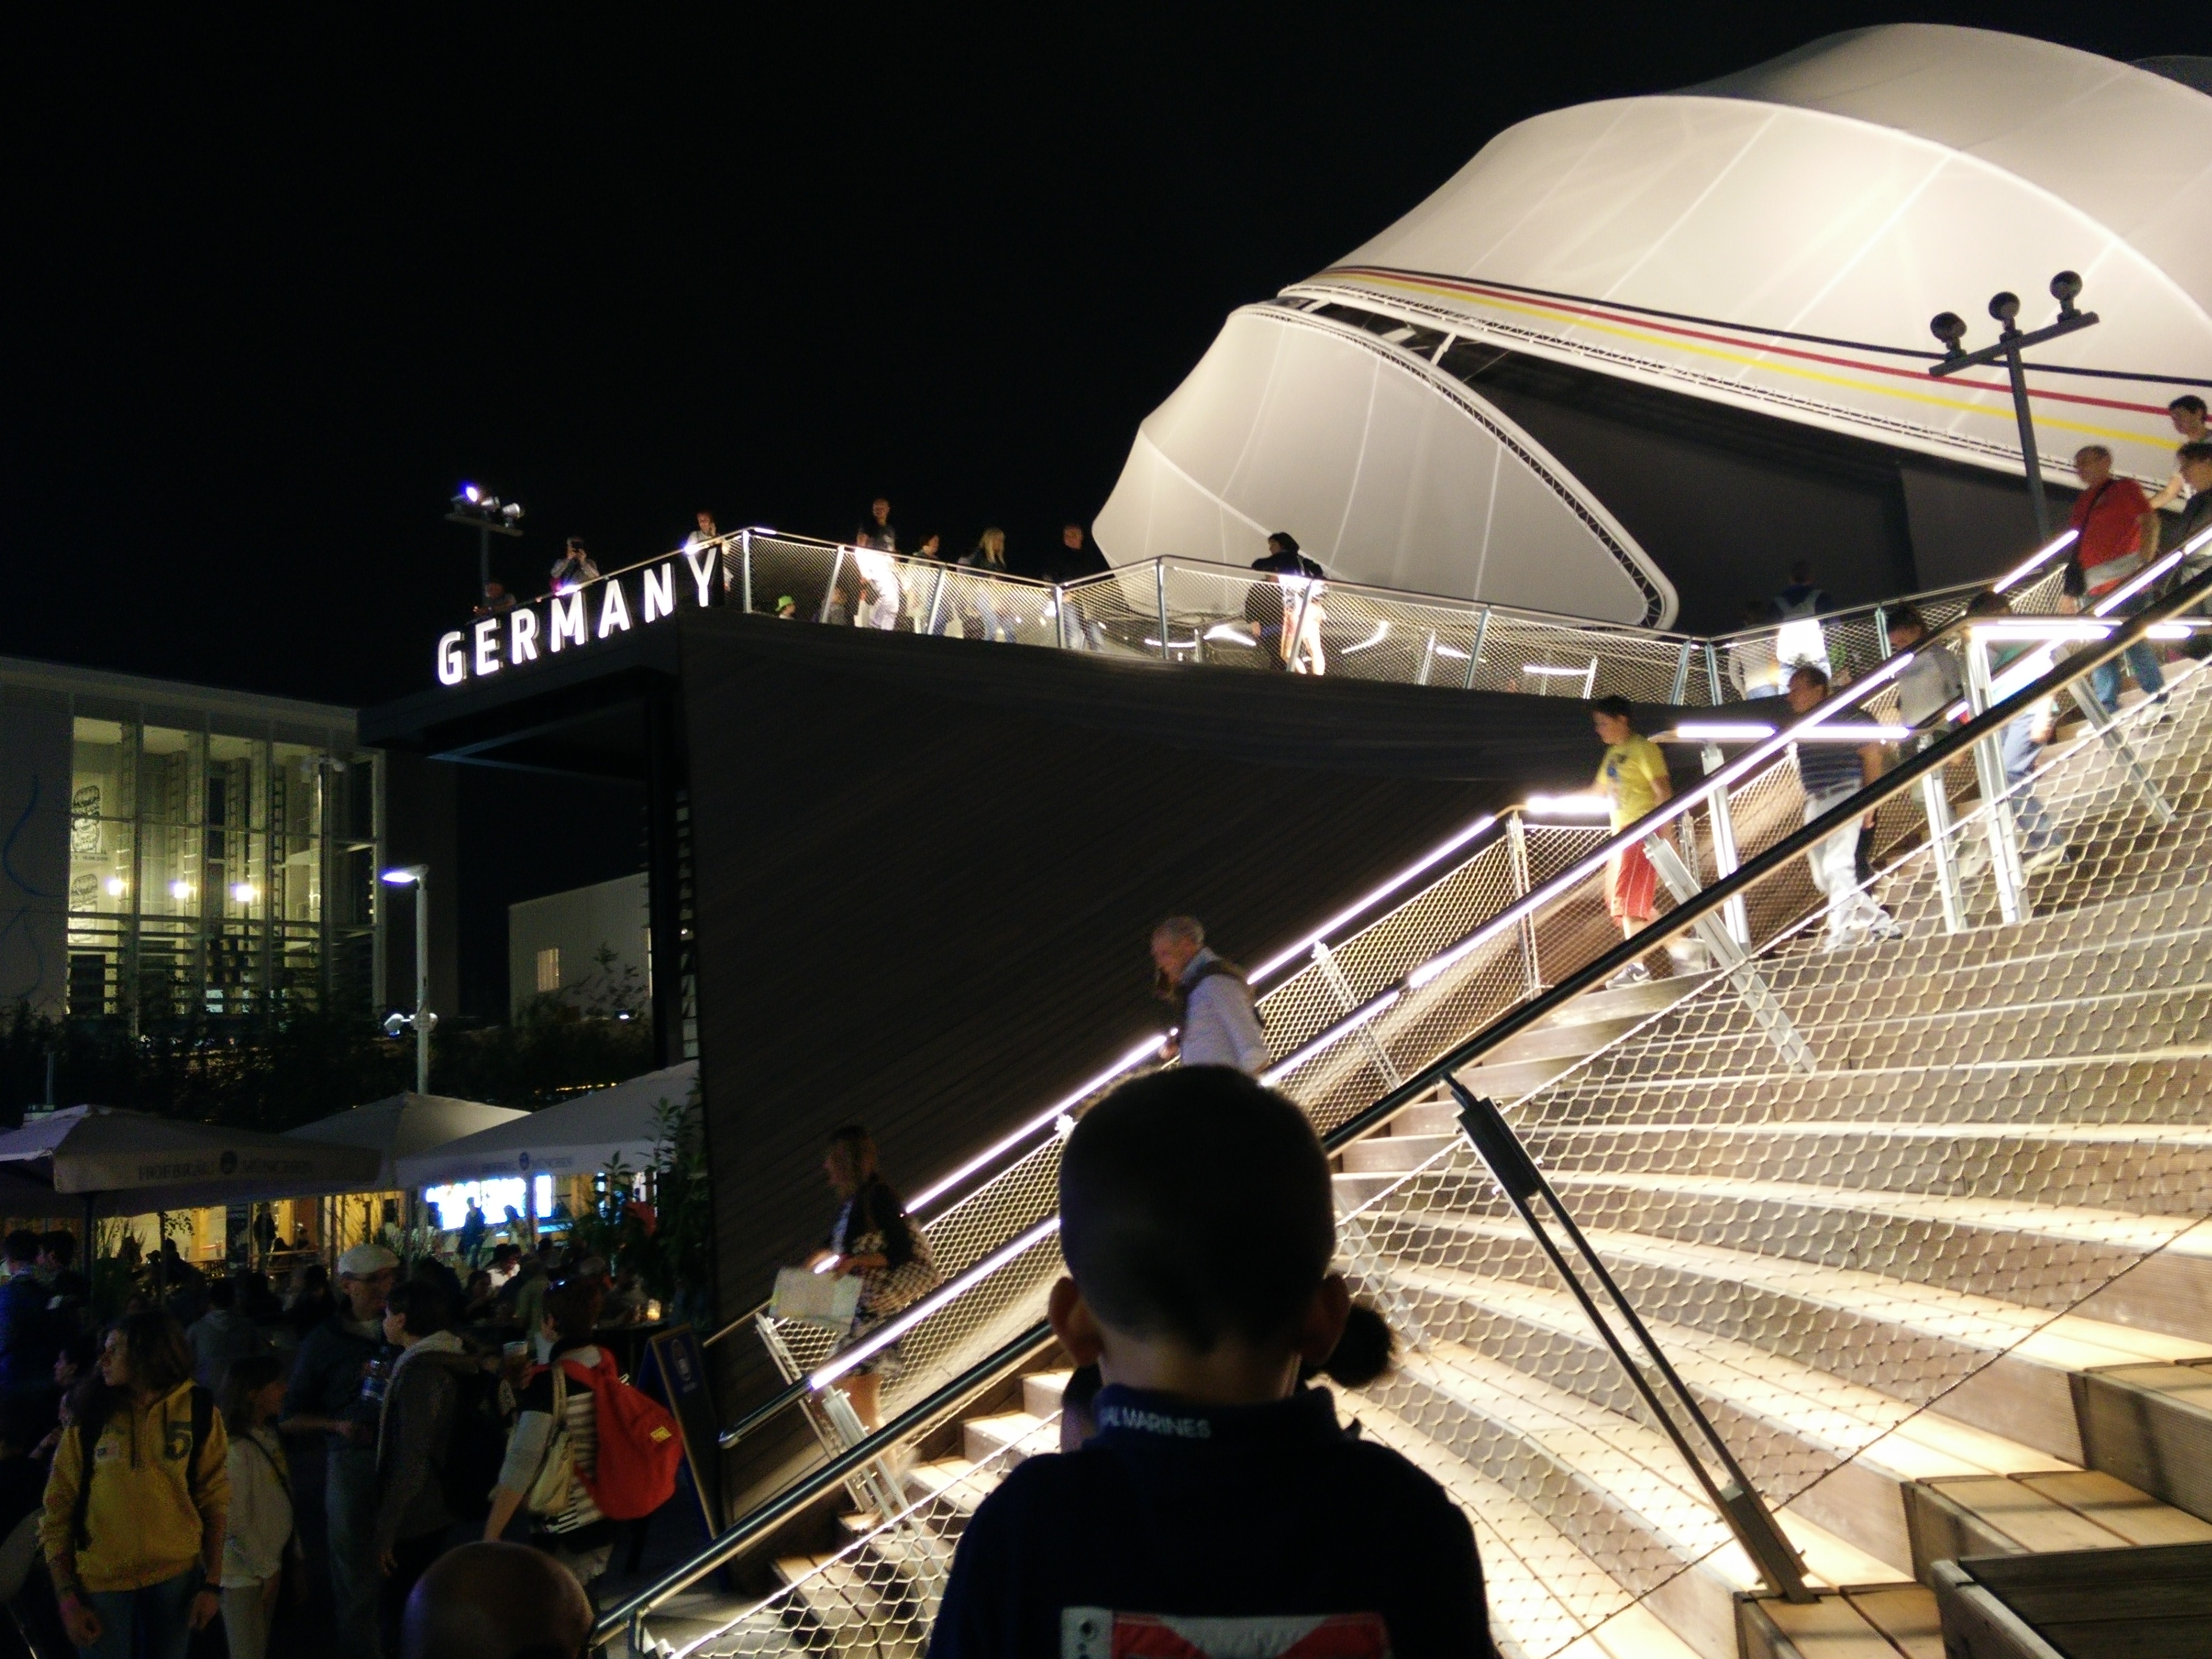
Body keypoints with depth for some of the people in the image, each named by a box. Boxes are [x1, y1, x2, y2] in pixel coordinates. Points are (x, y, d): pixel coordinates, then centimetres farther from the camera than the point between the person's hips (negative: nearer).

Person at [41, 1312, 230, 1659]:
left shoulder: (199, 1413, -4)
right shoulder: (90, 1417, -2)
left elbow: (216, 1500, -2)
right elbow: (58, 1508, -1)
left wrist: (213, 1582, -4)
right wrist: (67, 1596, -7)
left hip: (177, 1573, 0)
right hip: (103, 1578, 0)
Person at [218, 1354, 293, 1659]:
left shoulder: (270, 1435, 3)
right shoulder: (236, 1450, -23)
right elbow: (235, 1524, -21)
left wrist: (278, 1564, 11)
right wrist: (266, 1569, -12)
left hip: (270, 1562, 7)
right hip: (245, 1574, -7)